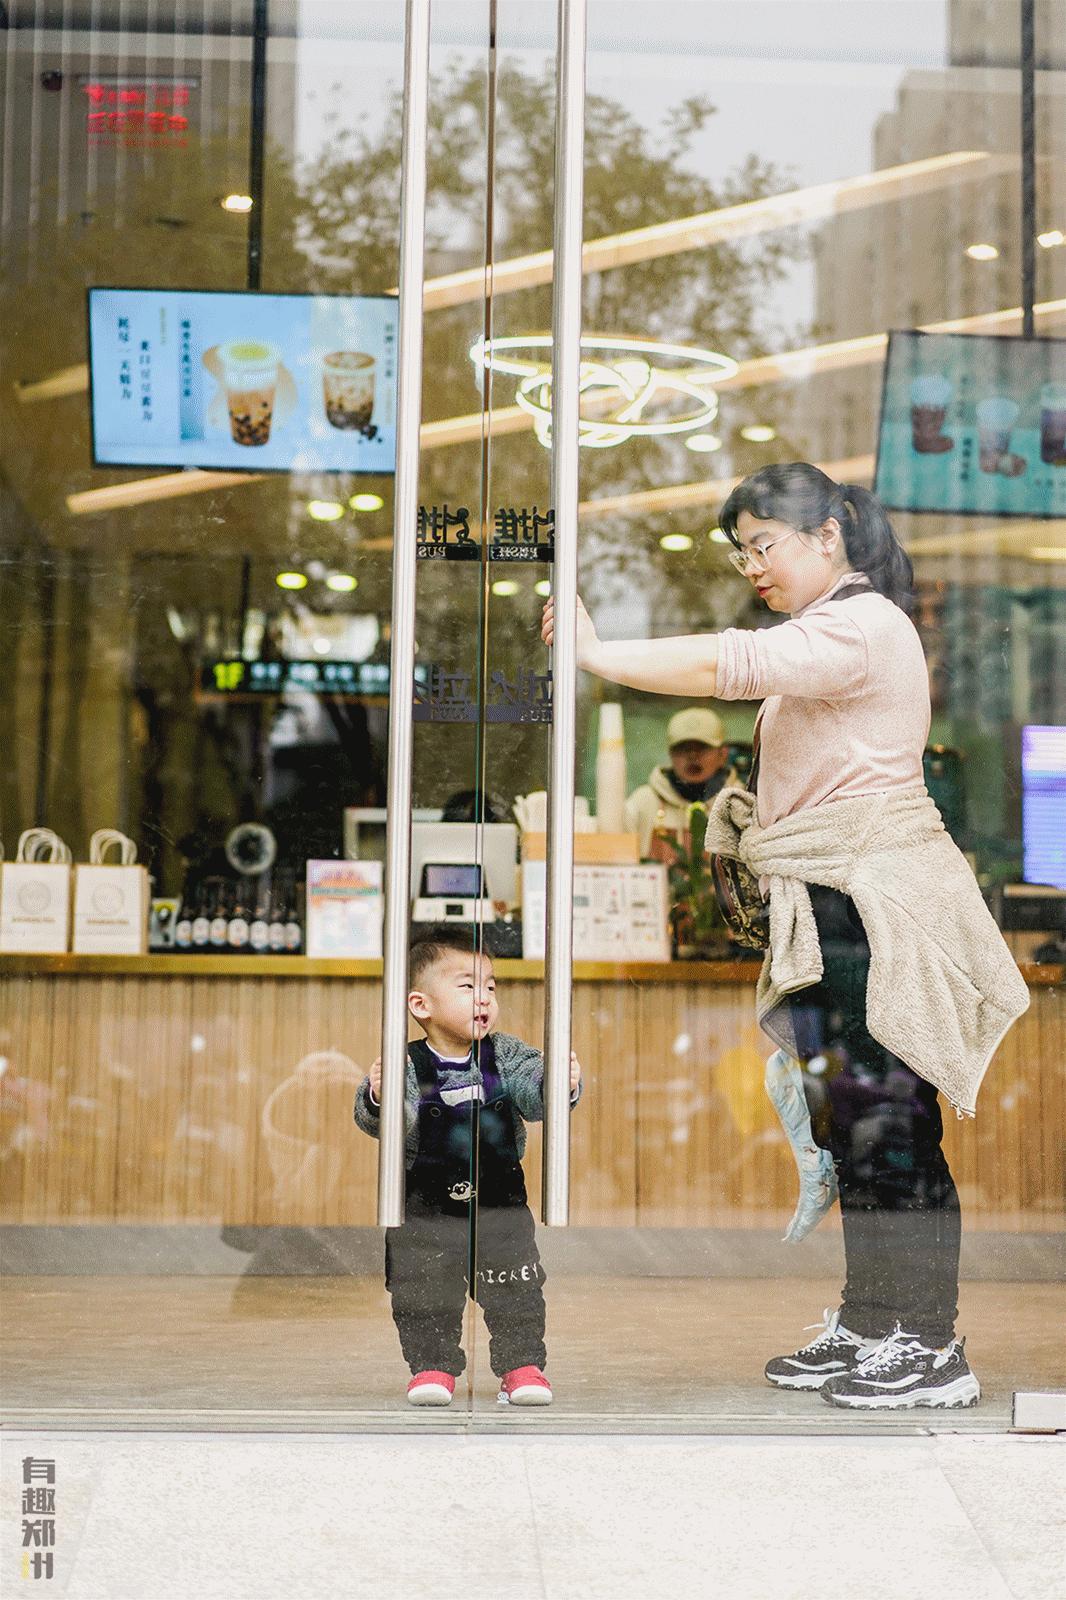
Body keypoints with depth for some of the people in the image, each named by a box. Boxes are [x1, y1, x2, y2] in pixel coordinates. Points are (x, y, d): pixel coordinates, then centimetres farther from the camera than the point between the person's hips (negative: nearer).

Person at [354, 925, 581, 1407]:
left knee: (516, 1290, 2)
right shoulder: (408, 1066, -10)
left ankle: (522, 1363, 15)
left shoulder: (506, 1056, -2)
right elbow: (378, 1125, -16)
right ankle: (432, 1365, 16)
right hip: (427, 1207, -1)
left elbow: (534, 1093, -13)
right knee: (423, 1291, 1)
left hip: (500, 1200, 2)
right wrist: (376, 1099, -38)